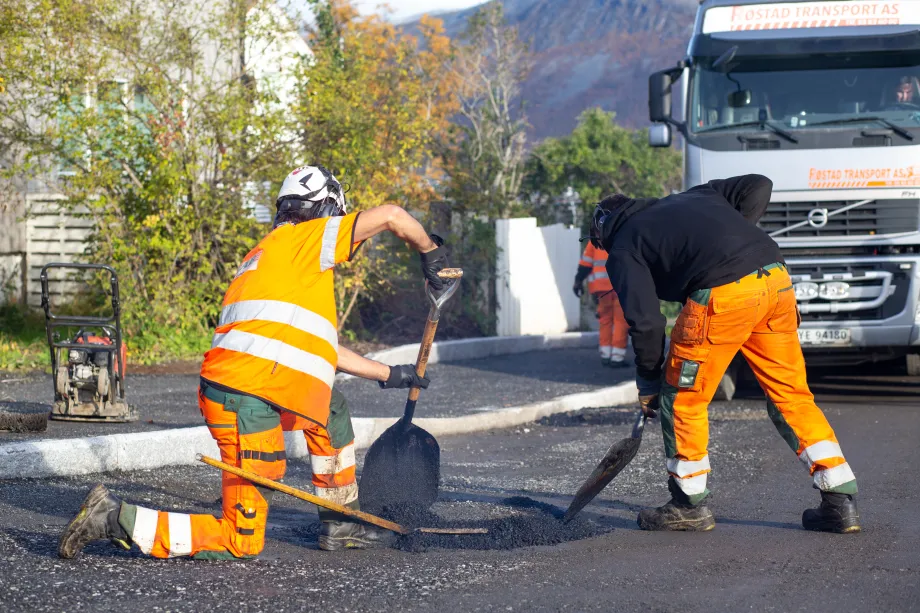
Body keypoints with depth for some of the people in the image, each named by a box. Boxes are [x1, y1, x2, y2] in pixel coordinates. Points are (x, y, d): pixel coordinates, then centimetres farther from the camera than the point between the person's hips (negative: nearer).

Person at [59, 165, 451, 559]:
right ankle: (115, 518, -9)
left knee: (332, 412, 29)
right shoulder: (305, 239, 1)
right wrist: (430, 252, 15)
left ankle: (340, 526, 32)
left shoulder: (267, 253, 26)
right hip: (249, 403, -9)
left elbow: (320, 348, 32)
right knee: (241, 542, -6)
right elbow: (390, 216, -4)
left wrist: (388, 375, 37)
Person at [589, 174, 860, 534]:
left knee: (682, 395, 12)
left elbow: (645, 320, 5)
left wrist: (648, 382, 17)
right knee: (791, 394, 15)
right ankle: (840, 502, 12)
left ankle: (690, 505, 19)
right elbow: (758, 186, 24)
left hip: (725, 293, -6)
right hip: (776, 277, 7)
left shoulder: (623, 249, 13)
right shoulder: (692, 198, 32)